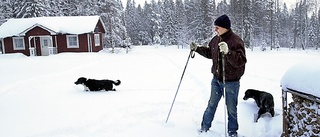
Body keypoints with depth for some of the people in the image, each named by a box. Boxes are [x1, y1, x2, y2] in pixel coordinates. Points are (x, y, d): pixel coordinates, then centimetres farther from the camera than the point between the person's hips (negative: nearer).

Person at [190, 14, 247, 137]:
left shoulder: (236, 41, -20)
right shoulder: (216, 39, 1)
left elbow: (241, 61, -29)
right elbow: (209, 53, 18)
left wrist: (228, 52, -43)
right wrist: (197, 48, 8)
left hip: (231, 82, -6)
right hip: (216, 79, 6)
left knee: (231, 108, 9)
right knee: (211, 104, 18)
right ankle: (205, 127, 33)